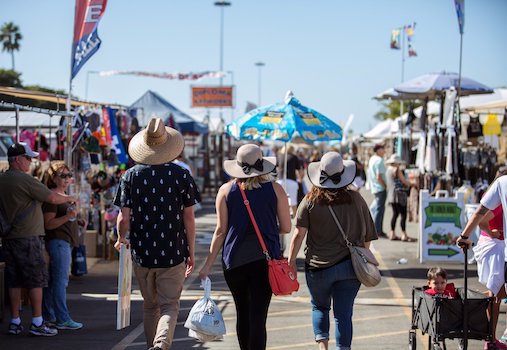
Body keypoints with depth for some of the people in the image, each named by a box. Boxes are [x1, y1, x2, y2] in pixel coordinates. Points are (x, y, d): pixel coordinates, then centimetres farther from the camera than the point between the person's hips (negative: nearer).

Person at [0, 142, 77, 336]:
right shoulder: (25, 179, -13)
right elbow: (52, 198, -10)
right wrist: (69, 198, 7)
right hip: (28, 237, -7)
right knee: (36, 280, 0)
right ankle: (37, 323, 1)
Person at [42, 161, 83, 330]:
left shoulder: (63, 196, 20)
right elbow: (49, 224, -19)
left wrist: (77, 221, 21)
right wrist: (68, 216, -28)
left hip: (65, 242, 10)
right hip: (58, 241, -10)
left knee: (52, 280, 11)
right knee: (60, 280, -11)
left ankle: (48, 316, 14)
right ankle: (62, 319, -11)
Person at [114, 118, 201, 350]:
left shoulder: (131, 176, -2)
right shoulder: (181, 175, -4)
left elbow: (124, 218, -5)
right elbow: (188, 218, -3)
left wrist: (121, 239, 16)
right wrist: (191, 253, 6)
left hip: (142, 252, 2)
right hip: (173, 253, -2)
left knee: (150, 306, 18)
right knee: (169, 306, 1)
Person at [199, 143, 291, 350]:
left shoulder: (226, 190, 1)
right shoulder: (275, 189, 0)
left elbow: (220, 230, -2)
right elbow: (286, 228, 3)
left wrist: (208, 264, 3)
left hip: (234, 261, 2)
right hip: (265, 260, -1)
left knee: (242, 314, 17)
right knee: (258, 317, -4)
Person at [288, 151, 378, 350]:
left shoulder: (310, 201, -6)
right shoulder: (356, 199, 1)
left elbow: (299, 234, -9)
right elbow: (367, 236, 7)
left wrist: (291, 260, -2)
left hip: (319, 266, -1)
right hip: (350, 267, 1)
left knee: (319, 306, 19)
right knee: (344, 313, 4)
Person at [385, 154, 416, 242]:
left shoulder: (388, 170, 15)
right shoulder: (397, 170, -11)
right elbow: (404, 181, -9)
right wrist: (411, 184, 11)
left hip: (391, 194, 9)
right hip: (399, 194, -9)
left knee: (395, 214, 13)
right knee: (403, 214, -7)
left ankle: (392, 234, 12)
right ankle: (404, 235, -10)